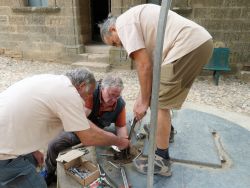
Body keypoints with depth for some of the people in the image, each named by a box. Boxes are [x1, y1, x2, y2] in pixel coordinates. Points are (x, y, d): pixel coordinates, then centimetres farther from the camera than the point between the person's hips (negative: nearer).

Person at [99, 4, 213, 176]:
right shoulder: (135, 18, 26)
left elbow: (144, 66, -11)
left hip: (189, 45, -10)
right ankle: (165, 128, 50)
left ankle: (162, 161, 10)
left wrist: (144, 102, -1)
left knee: (158, 103, -3)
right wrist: (142, 97, 23)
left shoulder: (123, 23, -3)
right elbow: (150, 63, 23)